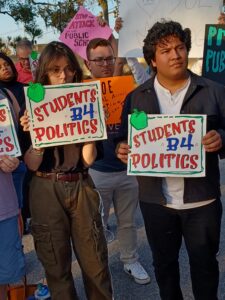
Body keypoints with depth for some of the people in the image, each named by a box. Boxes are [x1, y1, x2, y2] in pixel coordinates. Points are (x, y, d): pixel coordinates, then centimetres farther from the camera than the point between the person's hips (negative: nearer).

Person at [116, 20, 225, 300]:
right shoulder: (136, 97, 2)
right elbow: (125, 140, 6)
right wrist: (121, 149, -17)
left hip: (202, 199, -1)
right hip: (156, 200, 2)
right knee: (163, 263, 20)